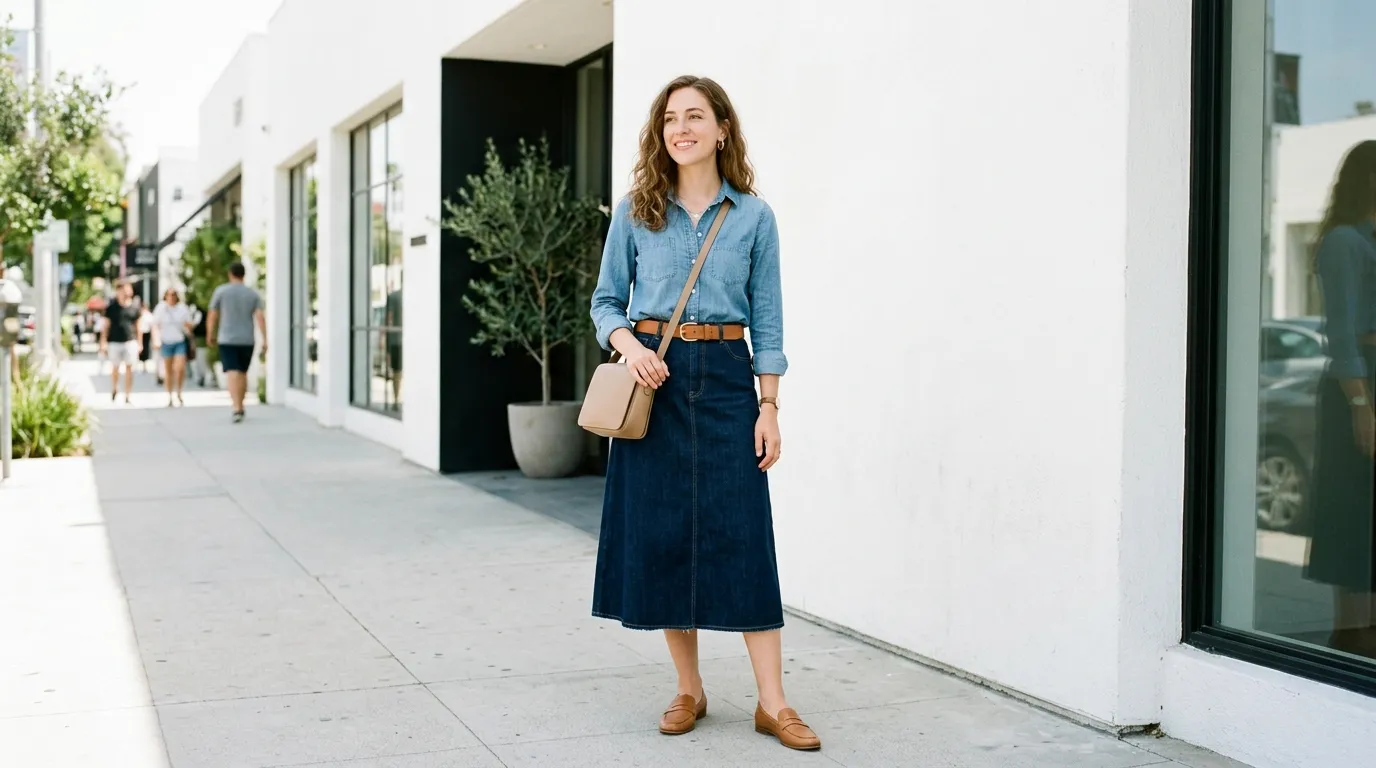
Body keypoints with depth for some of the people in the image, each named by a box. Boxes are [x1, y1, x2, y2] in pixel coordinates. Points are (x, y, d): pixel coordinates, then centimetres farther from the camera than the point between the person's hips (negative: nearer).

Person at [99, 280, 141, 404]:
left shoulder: (134, 307, 6)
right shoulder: (111, 307, 1)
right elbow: (106, 325, 4)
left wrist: (139, 343, 12)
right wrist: (103, 342, 0)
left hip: (130, 341, 1)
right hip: (114, 342, -1)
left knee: (129, 368, -3)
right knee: (115, 368, 10)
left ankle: (127, 396, 2)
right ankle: (114, 389, 35)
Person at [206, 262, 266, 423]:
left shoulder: (221, 291, -3)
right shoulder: (253, 294, 3)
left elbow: (212, 316, 0)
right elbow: (260, 317, -7)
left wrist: (210, 335, 15)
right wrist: (265, 341, -8)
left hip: (227, 340, -3)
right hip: (247, 341, 3)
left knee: (233, 374, -11)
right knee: (243, 373, 19)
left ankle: (237, 409, -26)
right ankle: (240, 406, 28)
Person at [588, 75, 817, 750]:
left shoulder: (753, 217, 4)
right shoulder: (635, 212, 6)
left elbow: (766, 320, 4)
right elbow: (606, 301, 10)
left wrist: (769, 406, -1)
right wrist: (629, 345, -11)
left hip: (725, 377, -1)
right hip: (653, 379, 1)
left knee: (742, 535, -4)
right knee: (662, 531, 4)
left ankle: (772, 703, 1)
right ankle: (688, 690, 18)